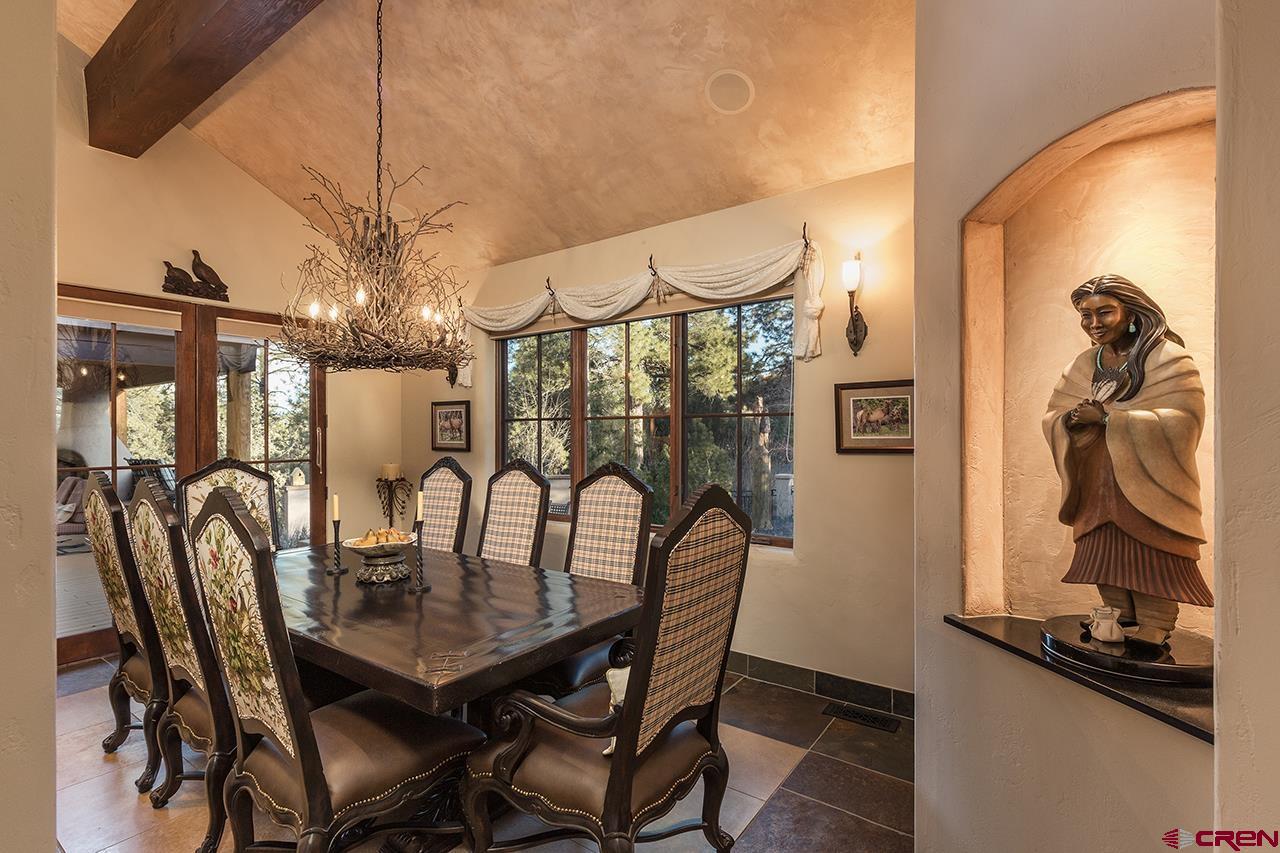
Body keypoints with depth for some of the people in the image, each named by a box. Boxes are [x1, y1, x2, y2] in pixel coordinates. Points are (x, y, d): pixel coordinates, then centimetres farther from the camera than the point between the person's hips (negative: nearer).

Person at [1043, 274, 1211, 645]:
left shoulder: (1168, 359, -4)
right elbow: (1050, 419, 10)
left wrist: (1107, 417, -20)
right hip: (1098, 497, 5)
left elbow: (1184, 420, -15)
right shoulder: (1083, 366, 12)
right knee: (1111, 590, 10)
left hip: (1150, 495, -4)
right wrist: (1071, 419, -13)